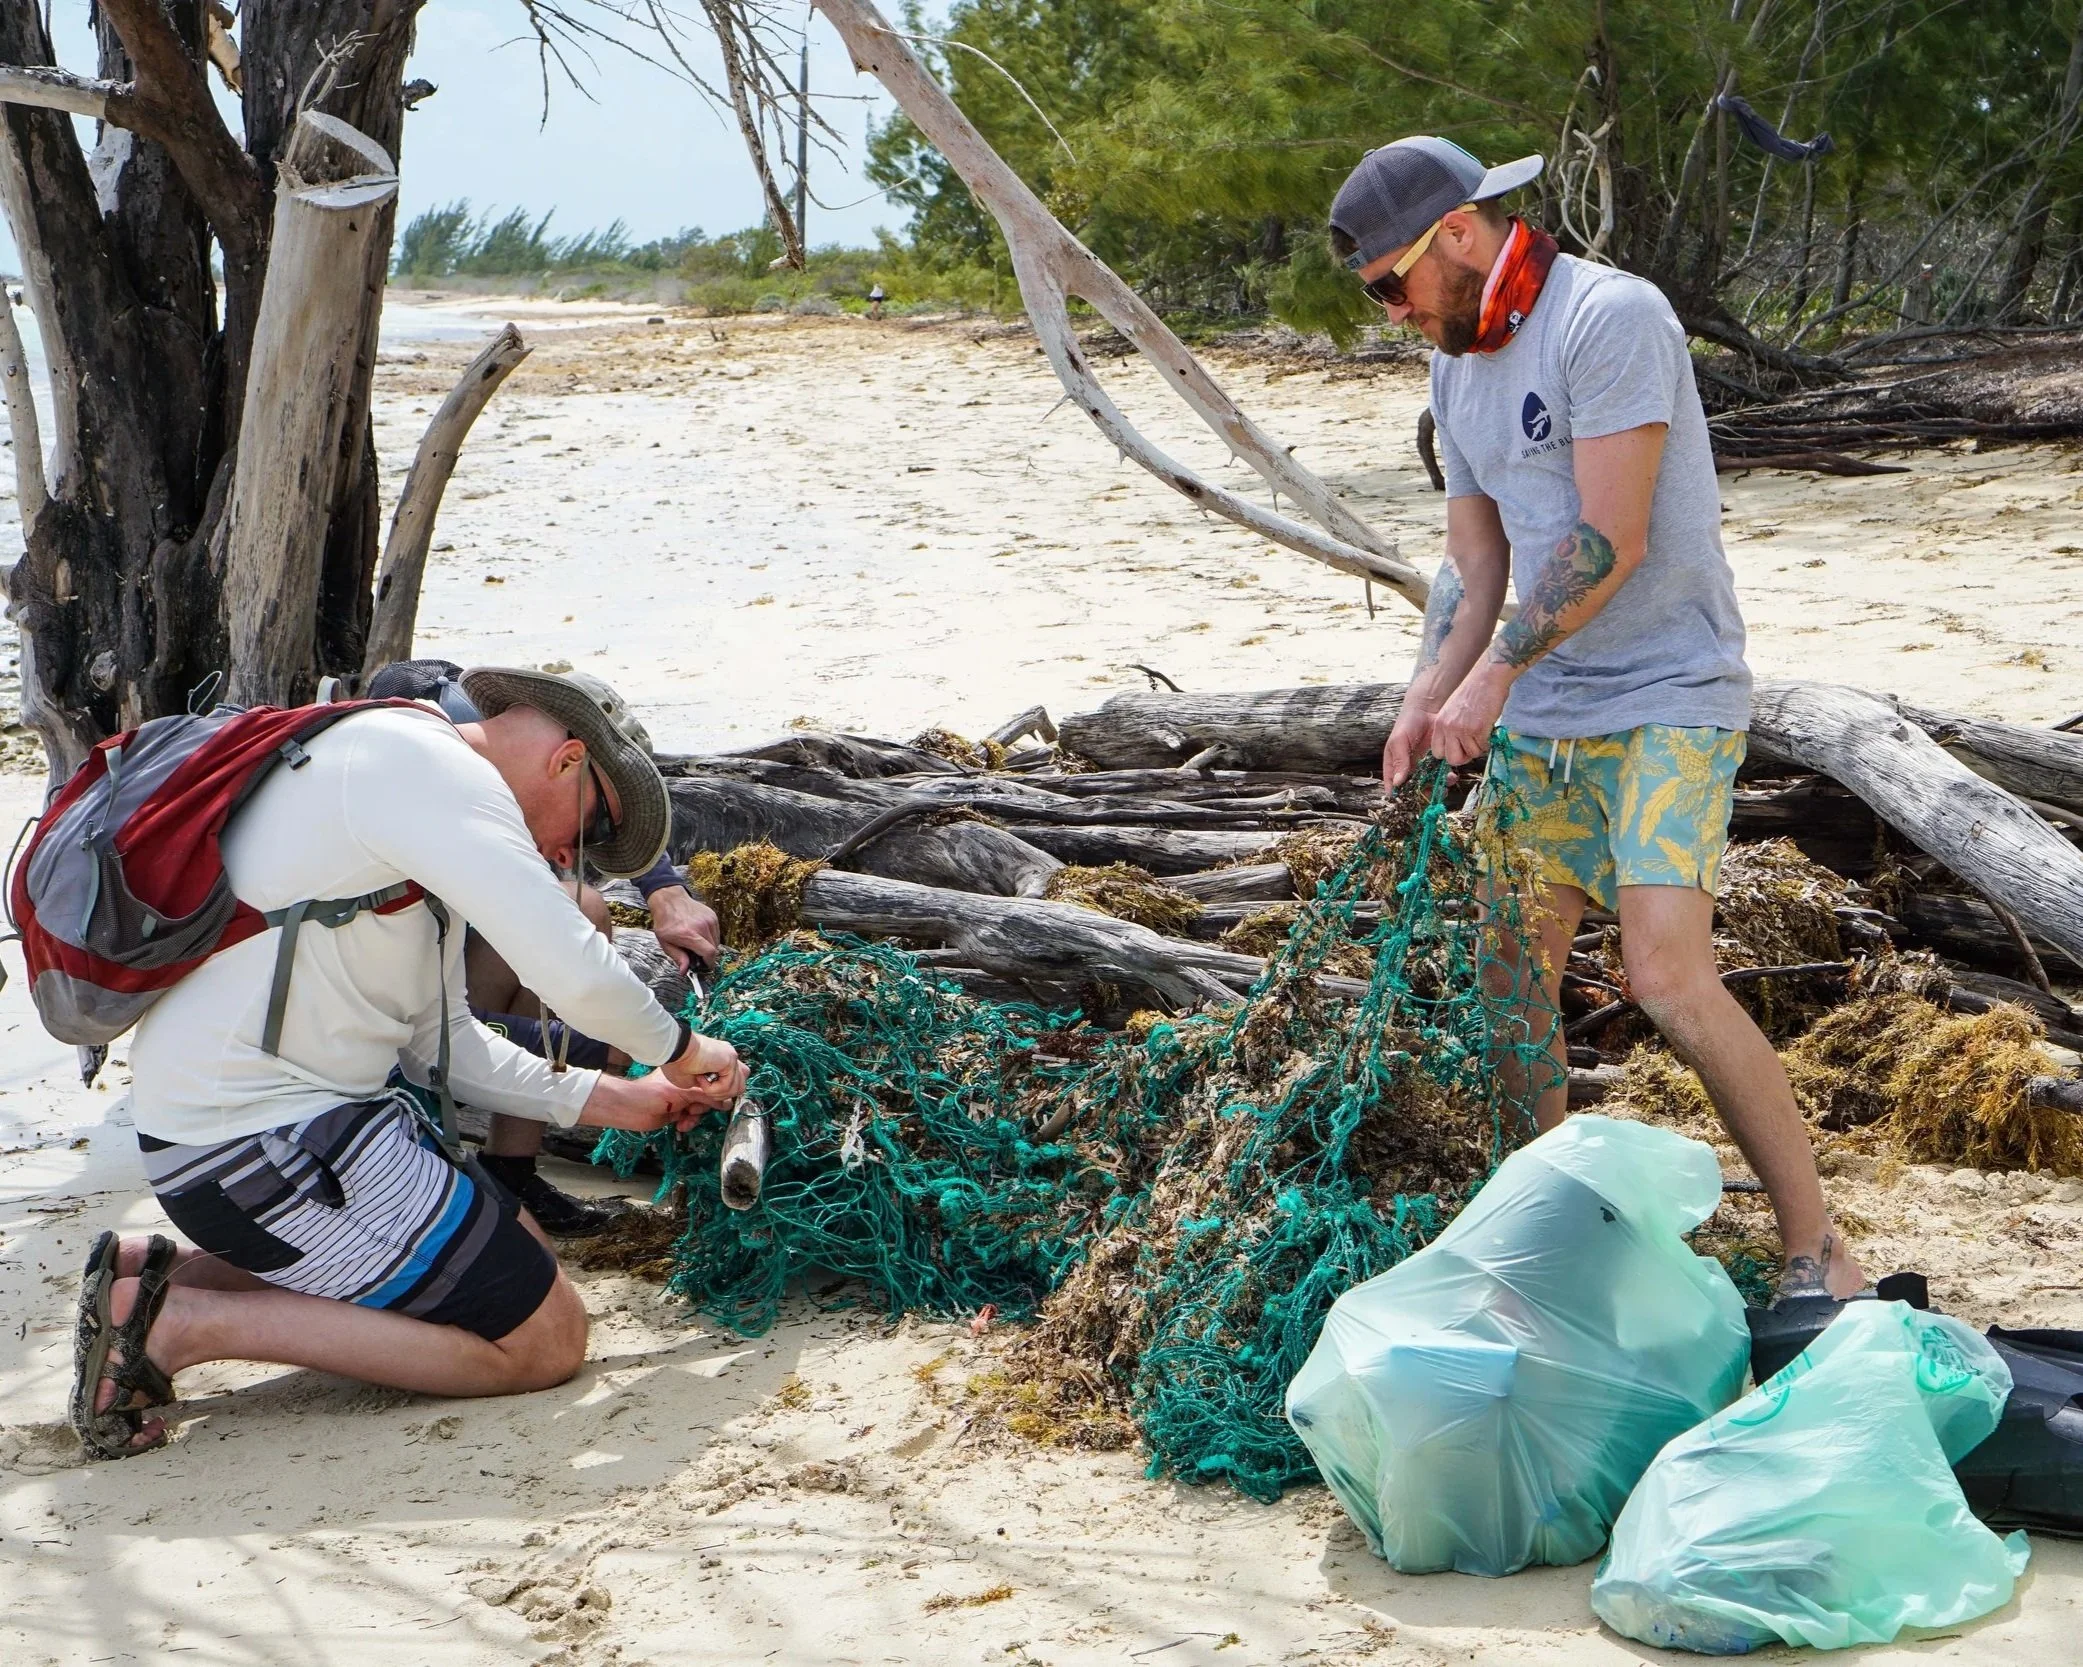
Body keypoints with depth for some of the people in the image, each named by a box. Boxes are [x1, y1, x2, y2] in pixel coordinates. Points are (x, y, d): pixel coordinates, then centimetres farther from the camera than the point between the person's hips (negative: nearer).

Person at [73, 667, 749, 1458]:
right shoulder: (428, 766, -14)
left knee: (520, 1258, 20)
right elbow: (574, 973, -22)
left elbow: (442, 1043, 20)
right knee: (543, 1340, -5)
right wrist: (682, 1050, -3)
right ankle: (178, 1324, -7)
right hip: (259, 1145, -11)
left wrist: (608, 1101, 15)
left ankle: (168, 1273, 12)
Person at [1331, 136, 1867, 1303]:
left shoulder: (1612, 318, -14)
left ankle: (1818, 1250, -6)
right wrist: (1423, 707, 1)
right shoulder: (1458, 374, 14)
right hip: (1539, 715, 8)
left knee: (1669, 976, -18)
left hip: (1669, 700, -8)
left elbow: (1609, 541, -20)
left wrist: (1493, 674, -15)